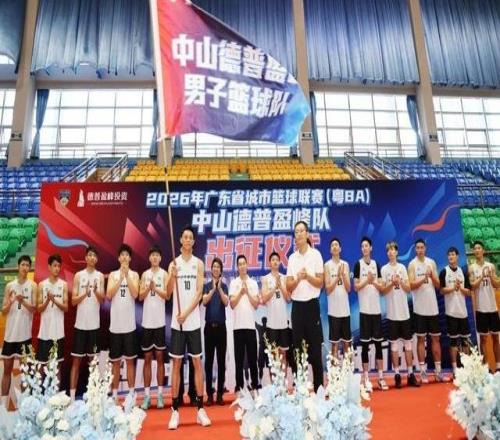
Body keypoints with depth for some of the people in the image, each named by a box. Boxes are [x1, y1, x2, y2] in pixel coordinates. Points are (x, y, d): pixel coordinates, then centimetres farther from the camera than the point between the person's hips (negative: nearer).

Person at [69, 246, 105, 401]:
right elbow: (73, 301, -2)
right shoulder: (78, 275, 1)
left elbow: (103, 300, -2)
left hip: (94, 324, 1)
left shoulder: (100, 276, 4)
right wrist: (85, 294, -21)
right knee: (76, 360, 3)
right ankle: (72, 395, 7)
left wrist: (96, 291, -22)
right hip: (80, 324, -1)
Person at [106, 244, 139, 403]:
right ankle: (114, 395, 19)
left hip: (129, 324, -1)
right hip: (115, 325, 1)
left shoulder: (134, 274, 3)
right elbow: (109, 295, -7)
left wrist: (127, 275, -15)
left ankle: (131, 394, 14)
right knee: (115, 361, 9)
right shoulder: (113, 275, 7)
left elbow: (135, 294, -12)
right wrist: (121, 277, -13)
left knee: (130, 360, 6)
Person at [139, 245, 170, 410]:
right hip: (147, 321, 3)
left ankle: (160, 394, 12)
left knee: (159, 357, 5)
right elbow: (140, 296, 2)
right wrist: (148, 287, -16)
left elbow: (167, 295, -9)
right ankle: (147, 395, 14)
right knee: (147, 358, 7)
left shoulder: (164, 274, 0)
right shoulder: (145, 274, 9)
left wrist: (155, 288, -24)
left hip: (160, 321, -2)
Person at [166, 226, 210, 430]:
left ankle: (200, 409, 13)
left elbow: (199, 292, -5)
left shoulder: (198, 263, 3)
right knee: (176, 363, 6)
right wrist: (172, 276, -19)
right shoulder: (173, 263, 5)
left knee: (197, 362, 5)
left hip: (194, 321, -1)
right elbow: (168, 294, -1)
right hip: (176, 321, 1)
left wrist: (186, 313, -14)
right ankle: (175, 410, 14)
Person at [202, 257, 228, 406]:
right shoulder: (206, 286, 4)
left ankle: (220, 393, 11)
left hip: (221, 326, 1)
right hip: (209, 325, -1)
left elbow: (226, 302, -9)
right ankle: (209, 394, 9)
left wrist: (219, 288, -18)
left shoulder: (224, 286, 6)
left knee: (221, 360, 3)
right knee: (209, 360, 2)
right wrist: (213, 288, -21)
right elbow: (204, 301, -12)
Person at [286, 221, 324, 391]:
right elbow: (288, 287, 3)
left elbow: (320, 283, -4)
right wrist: (298, 278, -16)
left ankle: (318, 387, 12)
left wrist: (307, 276, -21)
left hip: (312, 305, -3)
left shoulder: (316, 254, -2)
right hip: (297, 306, 3)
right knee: (298, 347, 8)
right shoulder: (292, 258, 8)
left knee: (315, 349, 2)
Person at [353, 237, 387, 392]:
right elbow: (356, 287, -6)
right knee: (365, 344, 2)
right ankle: (366, 378, 10)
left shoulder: (376, 264, 10)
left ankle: (381, 377, 17)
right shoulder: (358, 264, -2)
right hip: (365, 309, -4)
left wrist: (374, 281, -10)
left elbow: (381, 287, 8)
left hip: (377, 309, 4)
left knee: (378, 343, 9)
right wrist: (367, 280, -19)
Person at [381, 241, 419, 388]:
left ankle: (410, 374, 15)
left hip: (404, 311, 3)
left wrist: (400, 282, -14)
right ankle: (397, 375, 9)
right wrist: (392, 283, -23)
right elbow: (383, 291, -6)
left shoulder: (402, 267, 8)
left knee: (408, 342, 7)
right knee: (394, 343, 3)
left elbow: (408, 289, 5)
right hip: (392, 312, -3)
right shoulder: (384, 269, -1)